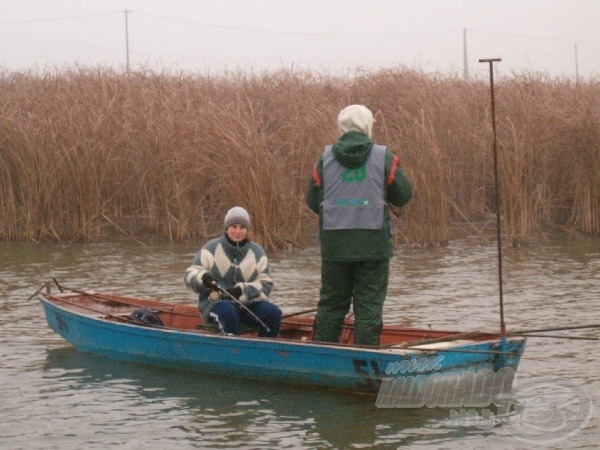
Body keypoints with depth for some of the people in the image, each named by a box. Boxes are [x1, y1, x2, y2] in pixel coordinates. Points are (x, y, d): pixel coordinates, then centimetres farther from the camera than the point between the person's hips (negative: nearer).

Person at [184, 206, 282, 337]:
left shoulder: (257, 252, 10)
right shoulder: (212, 248, 4)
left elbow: (265, 285, 4)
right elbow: (190, 275, 2)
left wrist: (243, 290, -16)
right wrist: (202, 278, -23)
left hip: (247, 304, 3)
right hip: (216, 302, -3)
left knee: (273, 313, -22)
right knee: (228, 312, -37)